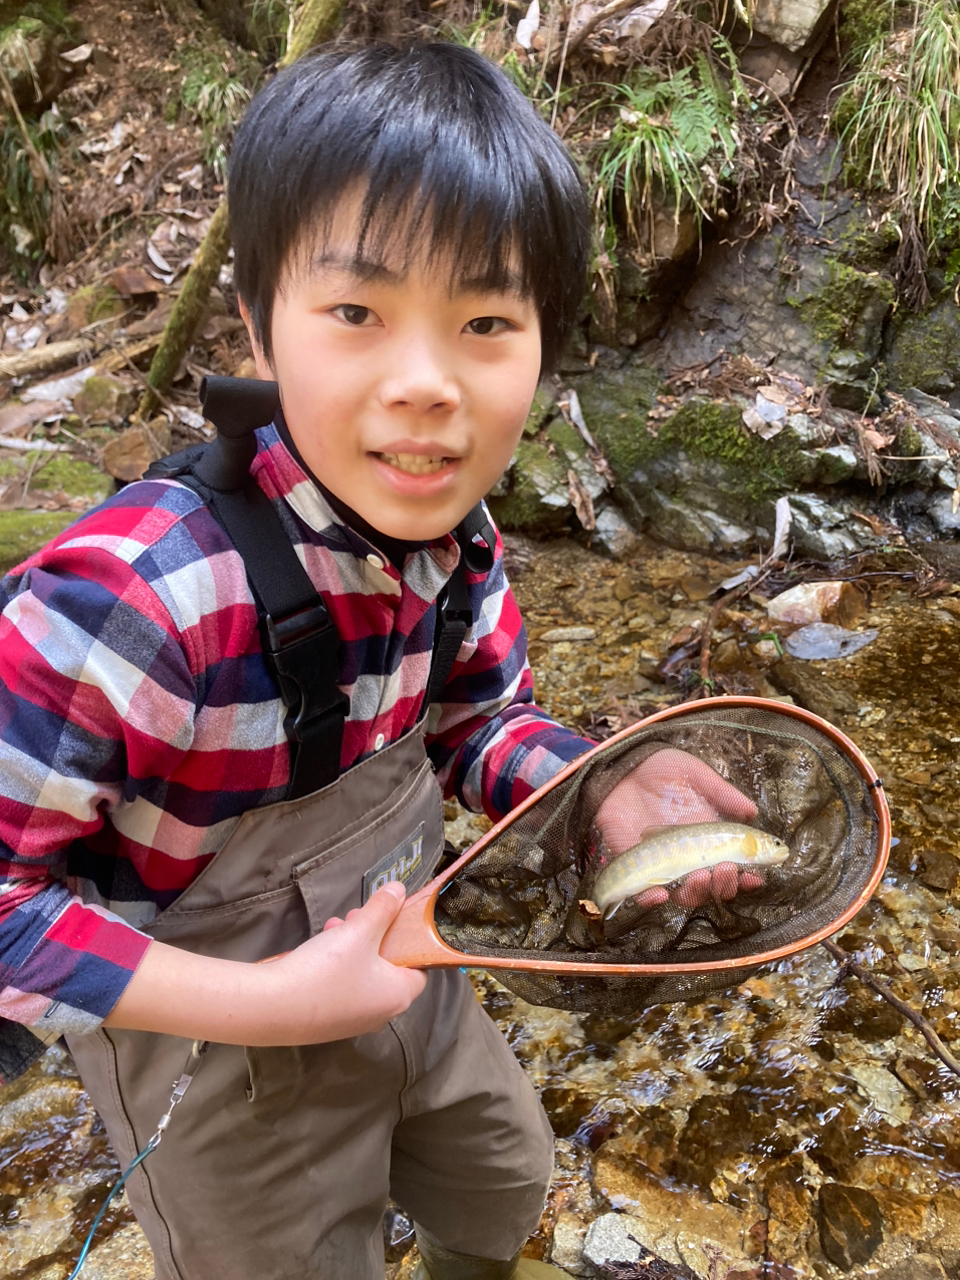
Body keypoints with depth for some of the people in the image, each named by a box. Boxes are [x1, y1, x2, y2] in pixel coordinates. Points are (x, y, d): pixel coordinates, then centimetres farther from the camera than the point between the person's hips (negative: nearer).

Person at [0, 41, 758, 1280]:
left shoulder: (452, 536, -16)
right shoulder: (134, 593, -39)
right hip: (229, 1065, -6)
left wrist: (605, 790, -19)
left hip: (407, 975, 7)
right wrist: (266, 1003, -33)